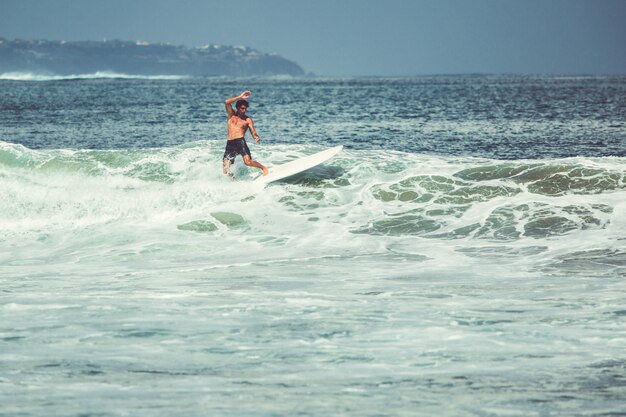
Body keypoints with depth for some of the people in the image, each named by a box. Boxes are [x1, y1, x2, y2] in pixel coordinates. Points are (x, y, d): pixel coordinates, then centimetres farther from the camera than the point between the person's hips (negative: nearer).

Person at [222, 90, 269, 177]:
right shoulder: (232, 115, 13)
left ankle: (264, 168, 3)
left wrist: (256, 137, -23)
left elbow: (253, 132, 1)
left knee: (248, 161, -23)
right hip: (230, 144, 2)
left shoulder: (248, 119, 9)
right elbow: (227, 102, -1)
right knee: (226, 168, -5)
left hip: (240, 141, -2)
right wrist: (240, 97, -3)